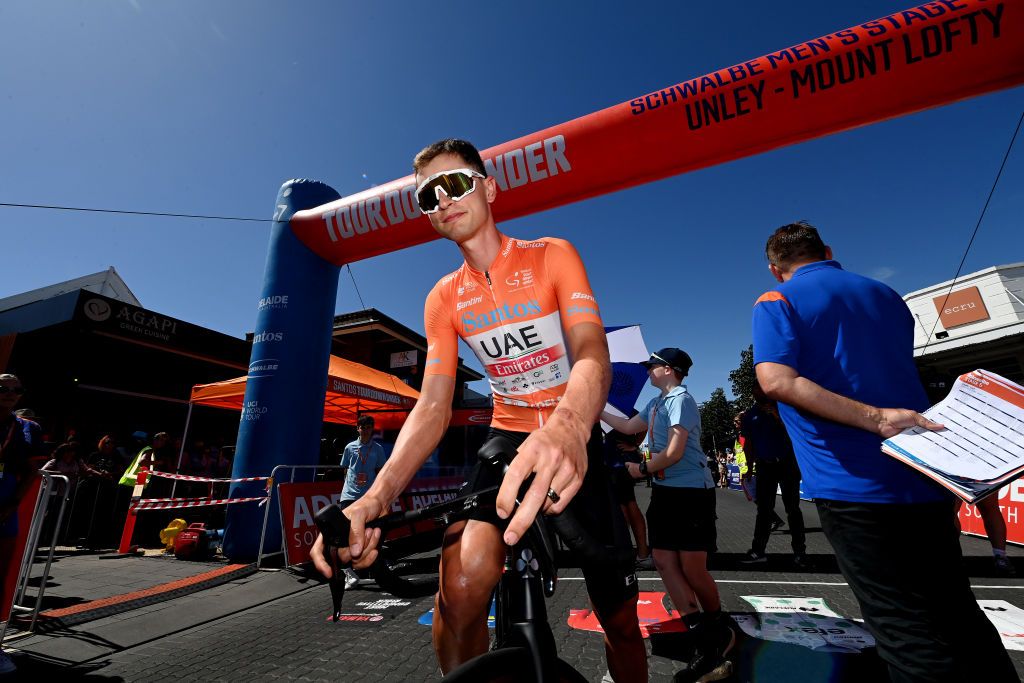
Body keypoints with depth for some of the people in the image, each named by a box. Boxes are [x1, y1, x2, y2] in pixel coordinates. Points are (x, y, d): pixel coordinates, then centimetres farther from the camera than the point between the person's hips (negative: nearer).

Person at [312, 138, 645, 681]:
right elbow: (432, 407, -7)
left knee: (620, 619, 5)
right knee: (461, 584, -23)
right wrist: (376, 496, -24)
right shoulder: (444, 299, 1)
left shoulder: (551, 255, -7)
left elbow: (593, 353, -23)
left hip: (575, 440, -1)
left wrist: (567, 429, -46)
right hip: (508, 437, 2)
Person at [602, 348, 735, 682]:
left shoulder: (680, 399, -15)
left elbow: (674, 453, -19)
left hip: (691, 493, -9)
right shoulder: (656, 403, 13)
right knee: (664, 561, 3)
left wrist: (641, 469, -5)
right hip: (666, 491, 9)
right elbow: (629, 426, 25)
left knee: (692, 569, 1)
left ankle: (719, 629, 29)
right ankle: (706, 638, 13)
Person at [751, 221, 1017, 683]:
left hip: (852, 485, -6)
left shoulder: (776, 303, -5)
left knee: (908, 634, 3)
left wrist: (874, 419, -21)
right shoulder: (887, 295, 15)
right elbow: (899, 375, 24)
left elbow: (776, 382, -23)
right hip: (923, 477, 7)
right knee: (959, 616, 20)